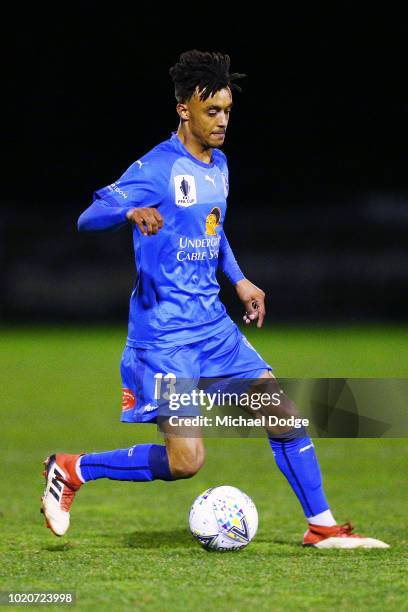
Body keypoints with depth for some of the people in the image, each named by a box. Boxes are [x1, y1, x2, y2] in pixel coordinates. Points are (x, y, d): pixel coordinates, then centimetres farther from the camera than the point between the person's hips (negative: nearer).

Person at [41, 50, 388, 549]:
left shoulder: (218, 165, 12)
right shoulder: (157, 168, -13)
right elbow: (89, 218, -21)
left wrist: (239, 280, 19)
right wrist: (132, 212, -40)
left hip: (213, 324, 8)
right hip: (164, 333, -8)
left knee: (284, 412, 2)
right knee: (185, 461, -11)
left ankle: (322, 526, 13)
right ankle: (71, 471, 7)